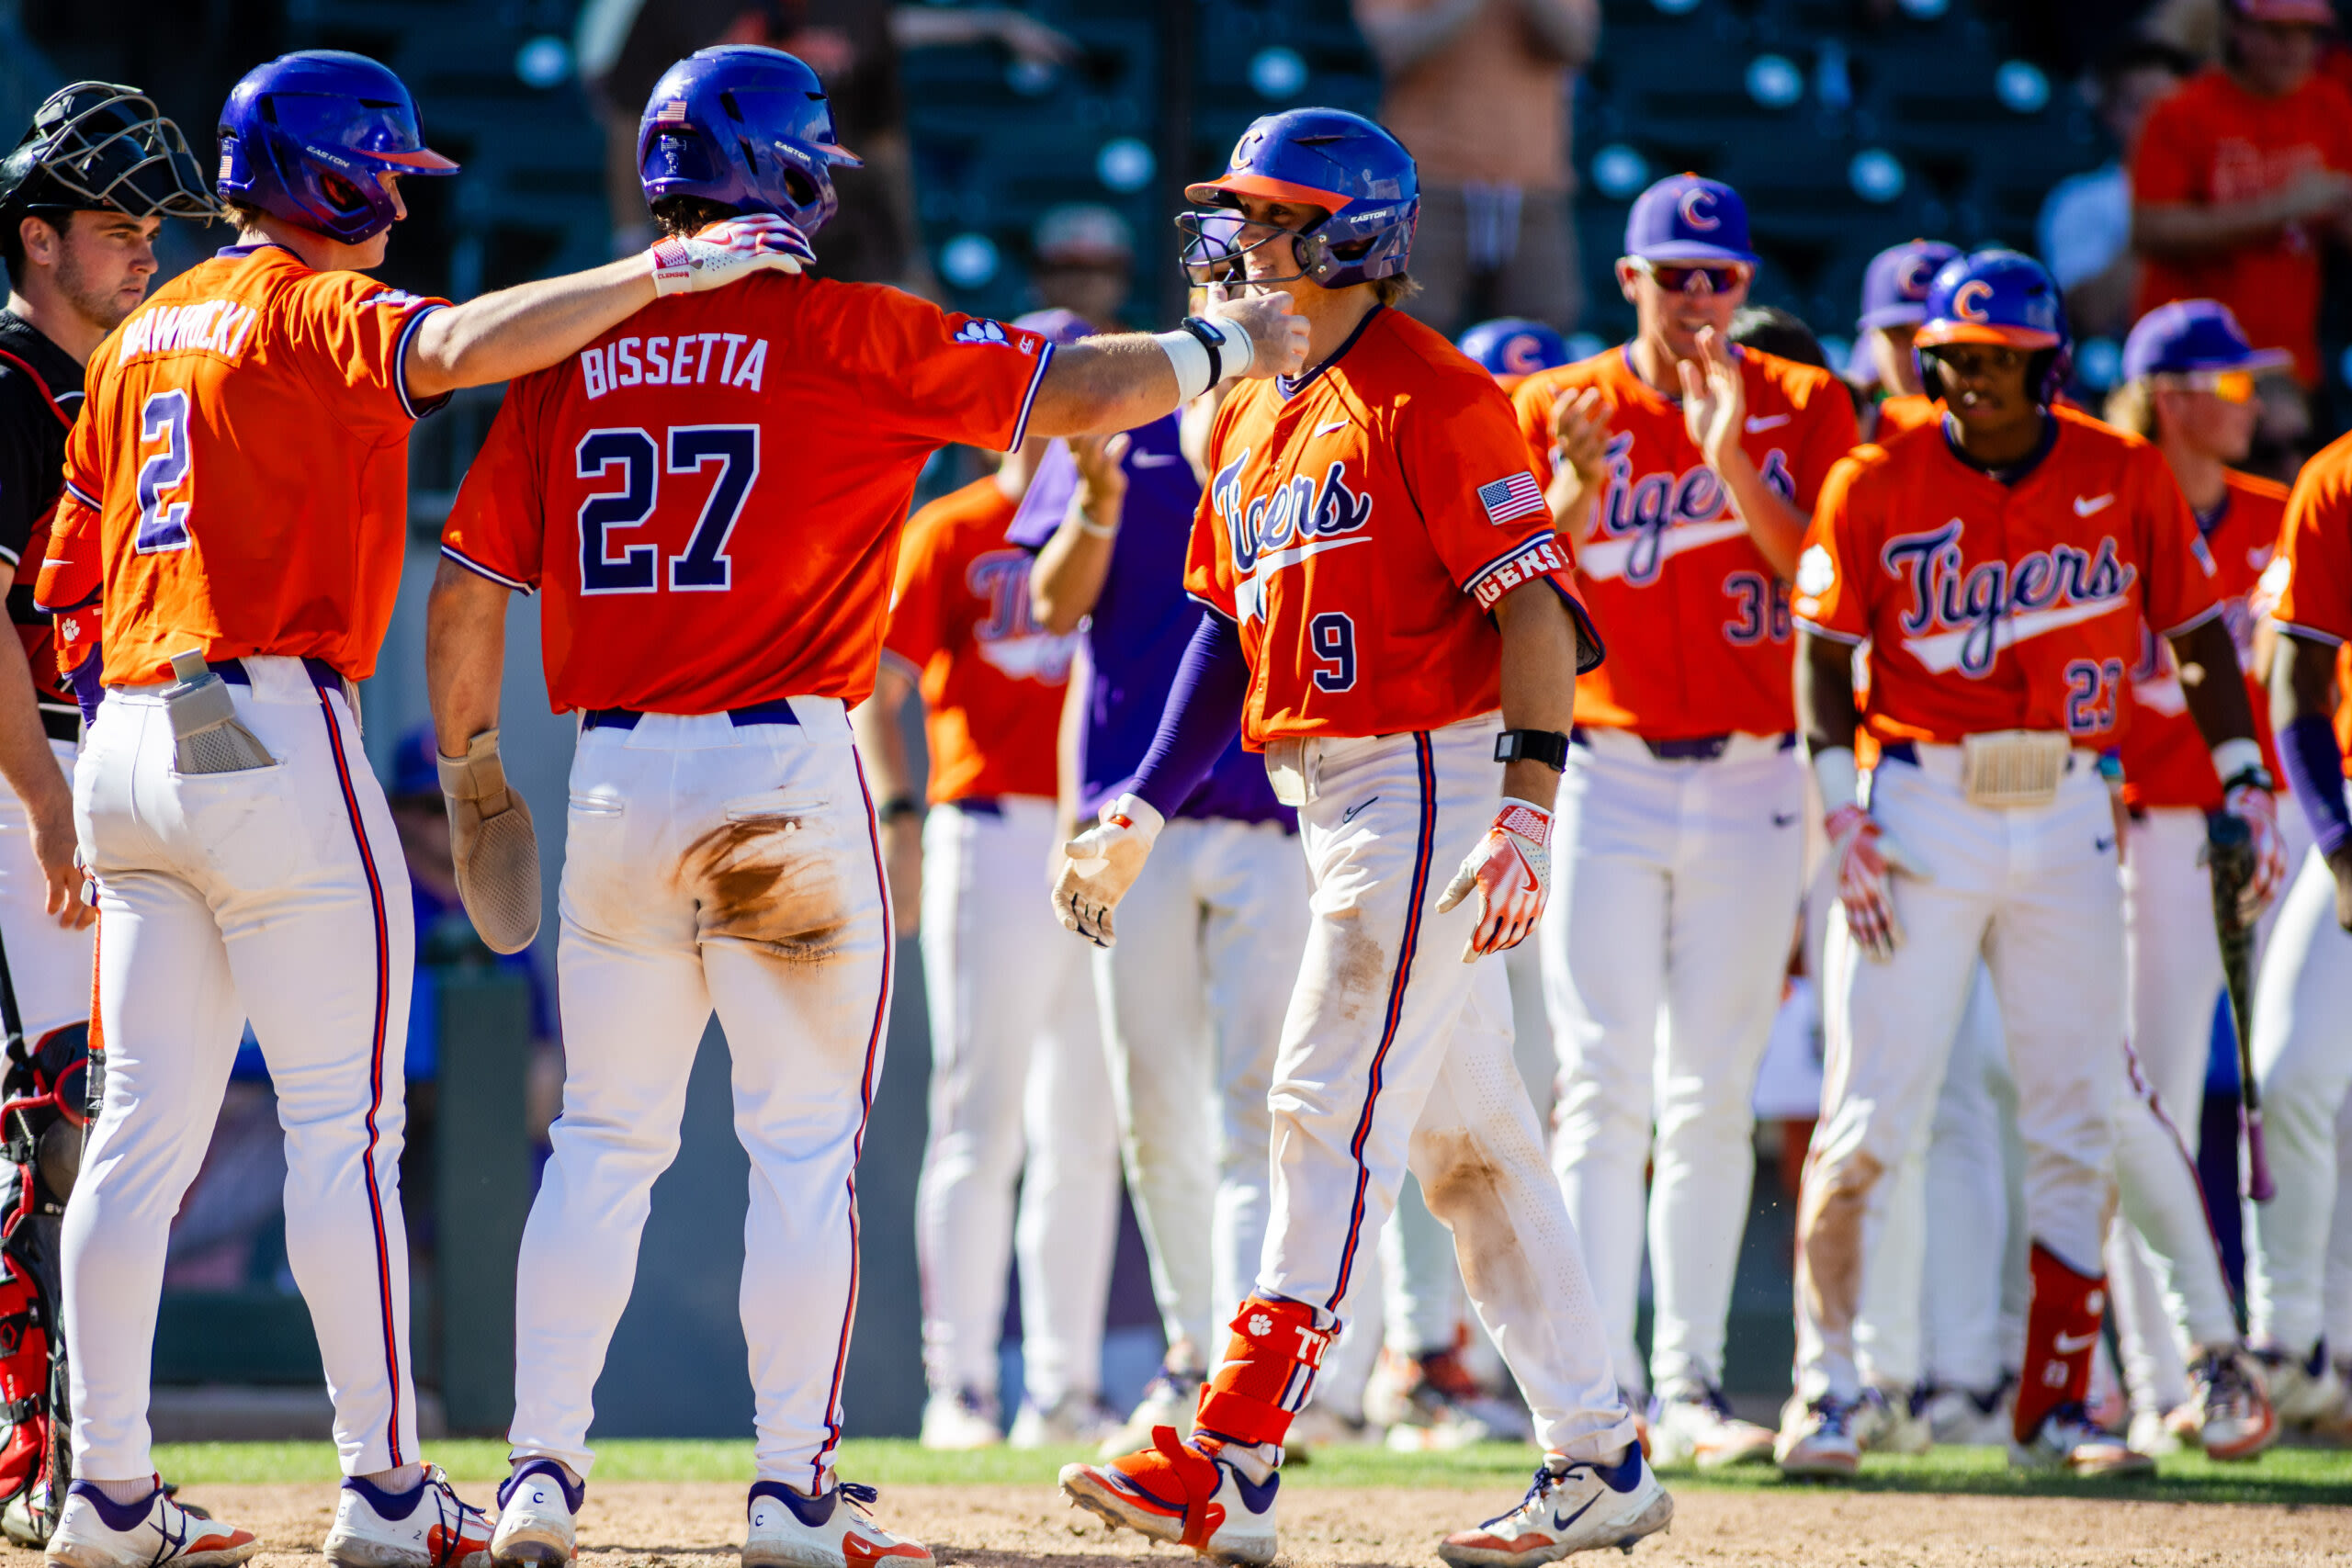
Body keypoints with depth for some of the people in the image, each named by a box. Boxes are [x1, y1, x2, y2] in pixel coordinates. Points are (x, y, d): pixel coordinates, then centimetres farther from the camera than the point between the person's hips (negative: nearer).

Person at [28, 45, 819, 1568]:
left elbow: (72, 578, 19)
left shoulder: (142, 334, 18)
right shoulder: (314, 308, -6)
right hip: (275, 738, -8)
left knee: (145, 1128, 8)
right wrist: (659, 271, -31)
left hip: (128, 746, 8)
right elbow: (454, 346, -28)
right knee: (345, 1125, -4)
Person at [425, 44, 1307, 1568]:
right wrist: (1224, 348, 14)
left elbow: (468, 586, 6)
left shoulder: (574, 349, 5)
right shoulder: (849, 334, -5)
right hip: (787, 779, -4)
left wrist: (469, 765, 19)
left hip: (616, 782, 4)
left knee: (606, 1141, 12)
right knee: (804, 1144, 4)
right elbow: (1064, 393, -2)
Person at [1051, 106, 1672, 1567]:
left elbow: (1535, 605, -16)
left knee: (1335, 1106, -13)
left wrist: (1529, 805, -24)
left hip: (1432, 778, -9)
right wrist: (1143, 811, 15)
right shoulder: (1251, 420, 16)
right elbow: (1230, 629, 22)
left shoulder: (1429, 396, -11)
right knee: (1466, 1132, 11)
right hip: (1329, 793, 9)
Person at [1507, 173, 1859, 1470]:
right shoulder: (1554, 411, 5)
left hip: (1749, 782, 1)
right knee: (1604, 1089, -9)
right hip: (1603, 778, -1)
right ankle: (1598, 1387, -12)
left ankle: (1689, 1385, 9)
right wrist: (1577, 493, -16)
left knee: (1713, 1099, 4)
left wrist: (1729, 456, -17)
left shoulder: (1800, 407, 6)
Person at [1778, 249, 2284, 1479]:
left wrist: (2245, 782, 0)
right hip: (1920, 809, -2)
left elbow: (2197, 635, 10)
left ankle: (2053, 1406, 10)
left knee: (2076, 1125, 3)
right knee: (1869, 1119, -6)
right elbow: (1822, 651, -2)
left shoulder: (2125, 479, 3)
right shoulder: (1877, 484, -2)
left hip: (2068, 815, 2)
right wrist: (1843, 813, -12)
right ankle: (1822, 1391, 0)